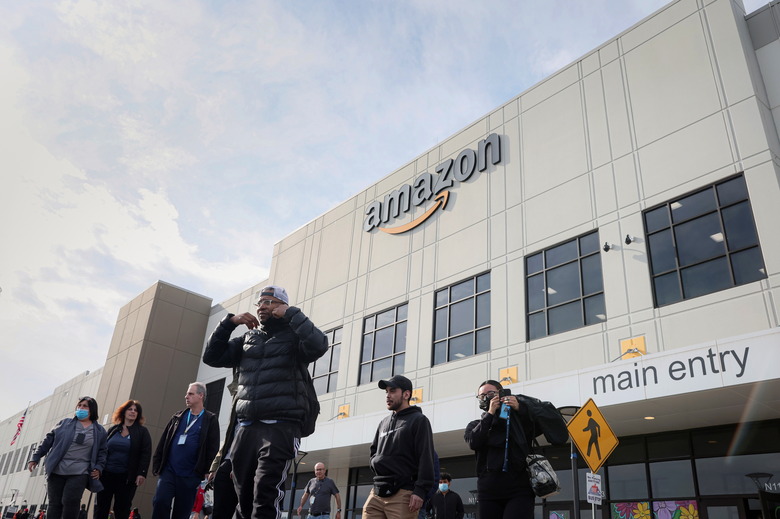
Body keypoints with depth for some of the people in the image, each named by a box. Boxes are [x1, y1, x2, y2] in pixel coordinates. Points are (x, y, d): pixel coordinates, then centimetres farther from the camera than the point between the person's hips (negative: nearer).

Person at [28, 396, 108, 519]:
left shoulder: (99, 431, 9)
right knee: (55, 503, 2)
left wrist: (99, 468, -2)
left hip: (79, 473, -2)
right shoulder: (64, 423, 10)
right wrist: (35, 458, 10)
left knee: (70, 502, -14)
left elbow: (102, 452, 11)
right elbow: (48, 440, 13)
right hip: (56, 471, 2)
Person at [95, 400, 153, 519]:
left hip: (127, 477, -3)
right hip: (106, 474, 3)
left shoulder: (142, 431, 3)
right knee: (101, 508, 6)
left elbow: (146, 454, -4)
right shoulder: (113, 429, 12)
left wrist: (142, 473, -13)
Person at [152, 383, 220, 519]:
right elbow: (163, 442, 12)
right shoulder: (178, 417, 13)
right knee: (160, 502, -16)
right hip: (169, 471, 3)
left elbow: (213, 448, -4)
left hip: (190, 476, -3)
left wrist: (206, 471, -11)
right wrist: (157, 464, 4)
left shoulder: (210, 420, 1)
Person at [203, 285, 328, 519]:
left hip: (281, 427, -6)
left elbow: (319, 346, -17)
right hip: (247, 428, 6)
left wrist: (291, 314, -10)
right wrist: (229, 322, 7)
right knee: (245, 499, 8)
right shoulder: (247, 339, 21)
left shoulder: (293, 336, 4)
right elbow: (212, 357, 17)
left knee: (265, 498, -15)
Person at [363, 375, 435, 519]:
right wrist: (375, 462, 10)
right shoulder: (384, 423, 22)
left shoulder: (419, 420, 1)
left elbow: (426, 458, -8)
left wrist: (420, 491, -16)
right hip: (377, 493, 6)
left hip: (403, 495, -6)